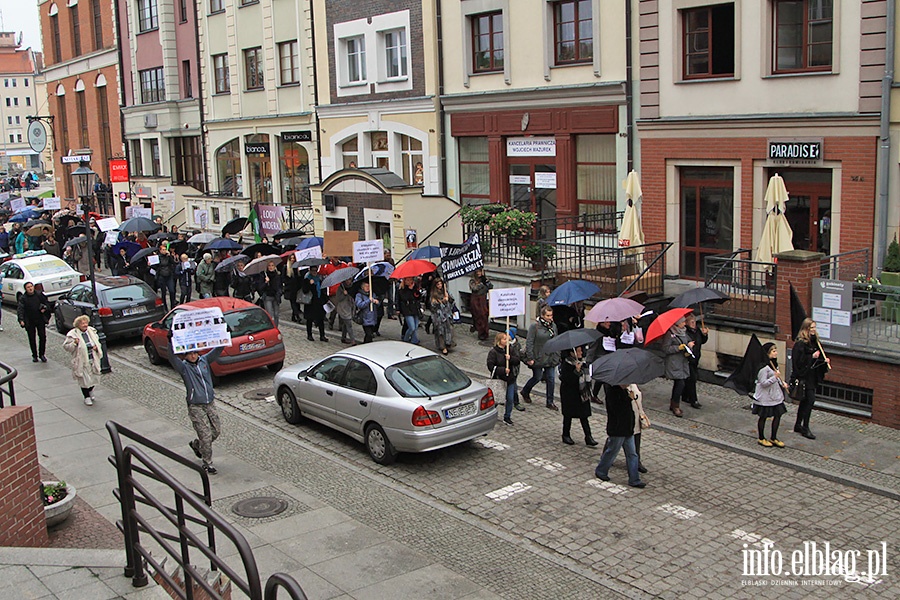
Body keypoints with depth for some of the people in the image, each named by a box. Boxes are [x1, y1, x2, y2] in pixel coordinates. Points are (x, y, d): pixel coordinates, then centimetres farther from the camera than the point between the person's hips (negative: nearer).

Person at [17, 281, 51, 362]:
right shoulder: (23, 298, -5)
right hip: (29, 322, -1)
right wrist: (21, 320, -27)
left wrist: (45, 308, -6)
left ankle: (42, 354, 12)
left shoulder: (39, 294, 1)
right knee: (32, 339, 5)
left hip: (40, 320, 1)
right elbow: (20, 309, -13)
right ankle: (34, 356, 16)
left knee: (43, 337, -1)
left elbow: (47, 302, 15)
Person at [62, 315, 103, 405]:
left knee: (93, 377, 16)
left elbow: (97, 341, 19)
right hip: (82, 362, -5)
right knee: (84, 379, 1)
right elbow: (66, 347, -9)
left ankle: (91, 392, 42)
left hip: (93, 359, 5)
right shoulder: (72, 335, -11)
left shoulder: (91, 331, 5)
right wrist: (74, 343, -26)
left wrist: (96, 347, -2)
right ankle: (87, 397, 15)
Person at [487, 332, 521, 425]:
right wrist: (503, 370, -21)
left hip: (510, 379, 4)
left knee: (510, 399, 6)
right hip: (498, 379, -4)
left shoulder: (511, 349, 4)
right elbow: (490, 366, -15)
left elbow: (518, 360, 0)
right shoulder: (493, 352, -11)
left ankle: (507, 417, 21)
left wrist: (511, 358, -20)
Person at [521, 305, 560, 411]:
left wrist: (556, 356, 11)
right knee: (537, 377, 5)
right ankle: (525, 392, 33)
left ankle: (550, 402, 13)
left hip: (550, 358, 5)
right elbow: (529, 343, -13)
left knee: (551, 378, 3)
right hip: (538, 358, -5)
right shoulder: (534, 326, -13)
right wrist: (530, 358, -16)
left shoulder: (553, 326, 6)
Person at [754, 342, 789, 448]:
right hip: (765, 397, -8)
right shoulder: (763, 367, -21)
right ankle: (761, 438, 21)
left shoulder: (774, 364, 8)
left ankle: (773, 438, 23)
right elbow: (763, 383, -22)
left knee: (777, 415, 9)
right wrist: (775, 377, -29)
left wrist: (782, 383, 5)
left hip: (776, 395, 8)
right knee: (763, 417, 6)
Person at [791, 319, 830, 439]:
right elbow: (798, 360, -20)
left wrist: (825, 360, 1)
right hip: (804, 376, -9)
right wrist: (812, 357, -23)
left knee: (805, 400, 14)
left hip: (812, 376, 9)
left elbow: (818, 357, 20)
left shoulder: (814, 341, 11)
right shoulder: (800, 343, -14)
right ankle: (805, 428, -4)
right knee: (810, 399, -11)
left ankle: (798, 425, 24)